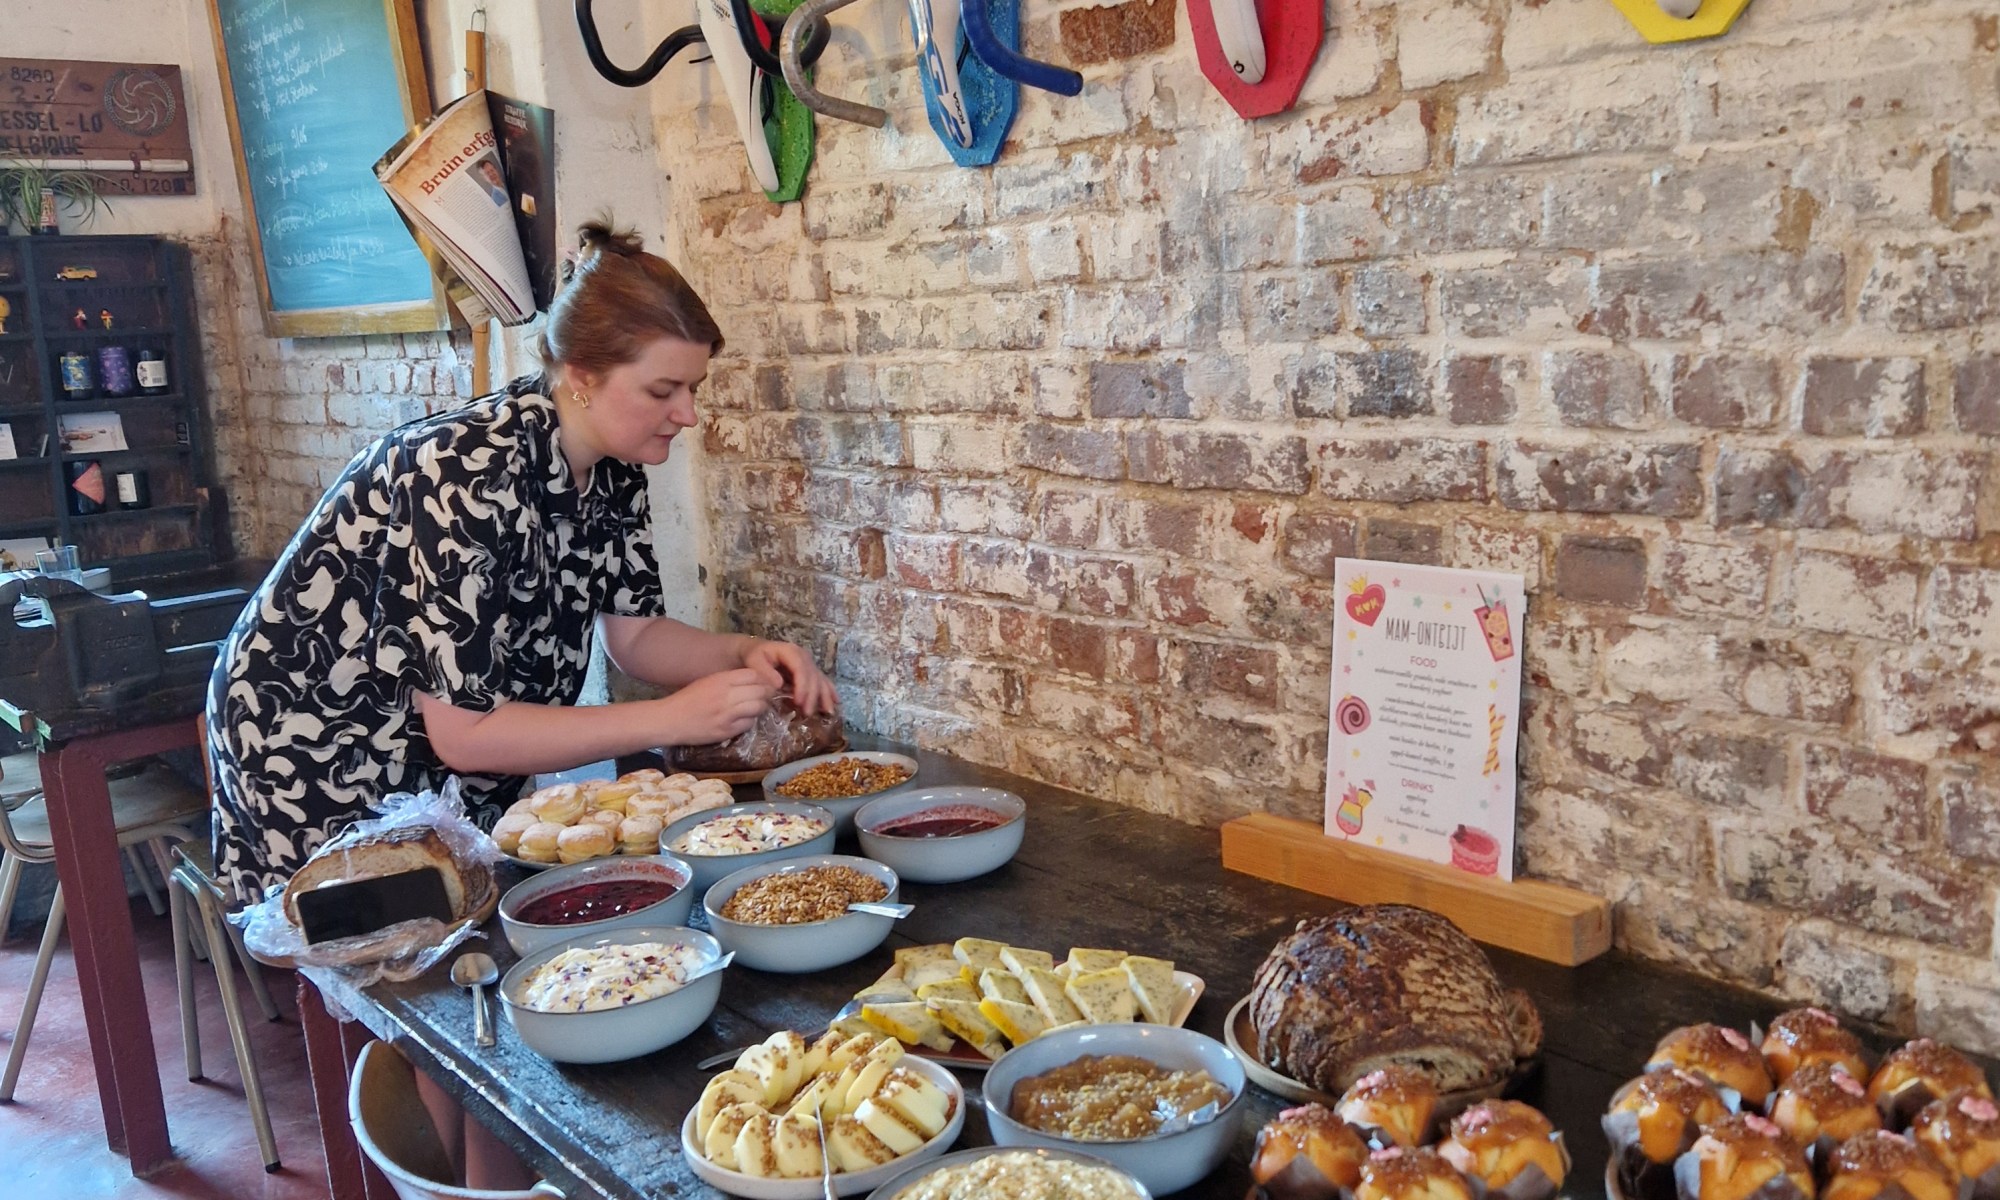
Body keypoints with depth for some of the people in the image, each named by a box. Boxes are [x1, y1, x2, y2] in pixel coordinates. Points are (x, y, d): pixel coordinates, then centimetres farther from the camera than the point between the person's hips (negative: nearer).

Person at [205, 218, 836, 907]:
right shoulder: (468, 476, -32)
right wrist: (672, 719, -31)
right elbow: (464, 733, -30)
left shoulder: (614, 470, -8)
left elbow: (633, 635, 1)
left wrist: (745, 656, -17)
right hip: (316, 761, -7)